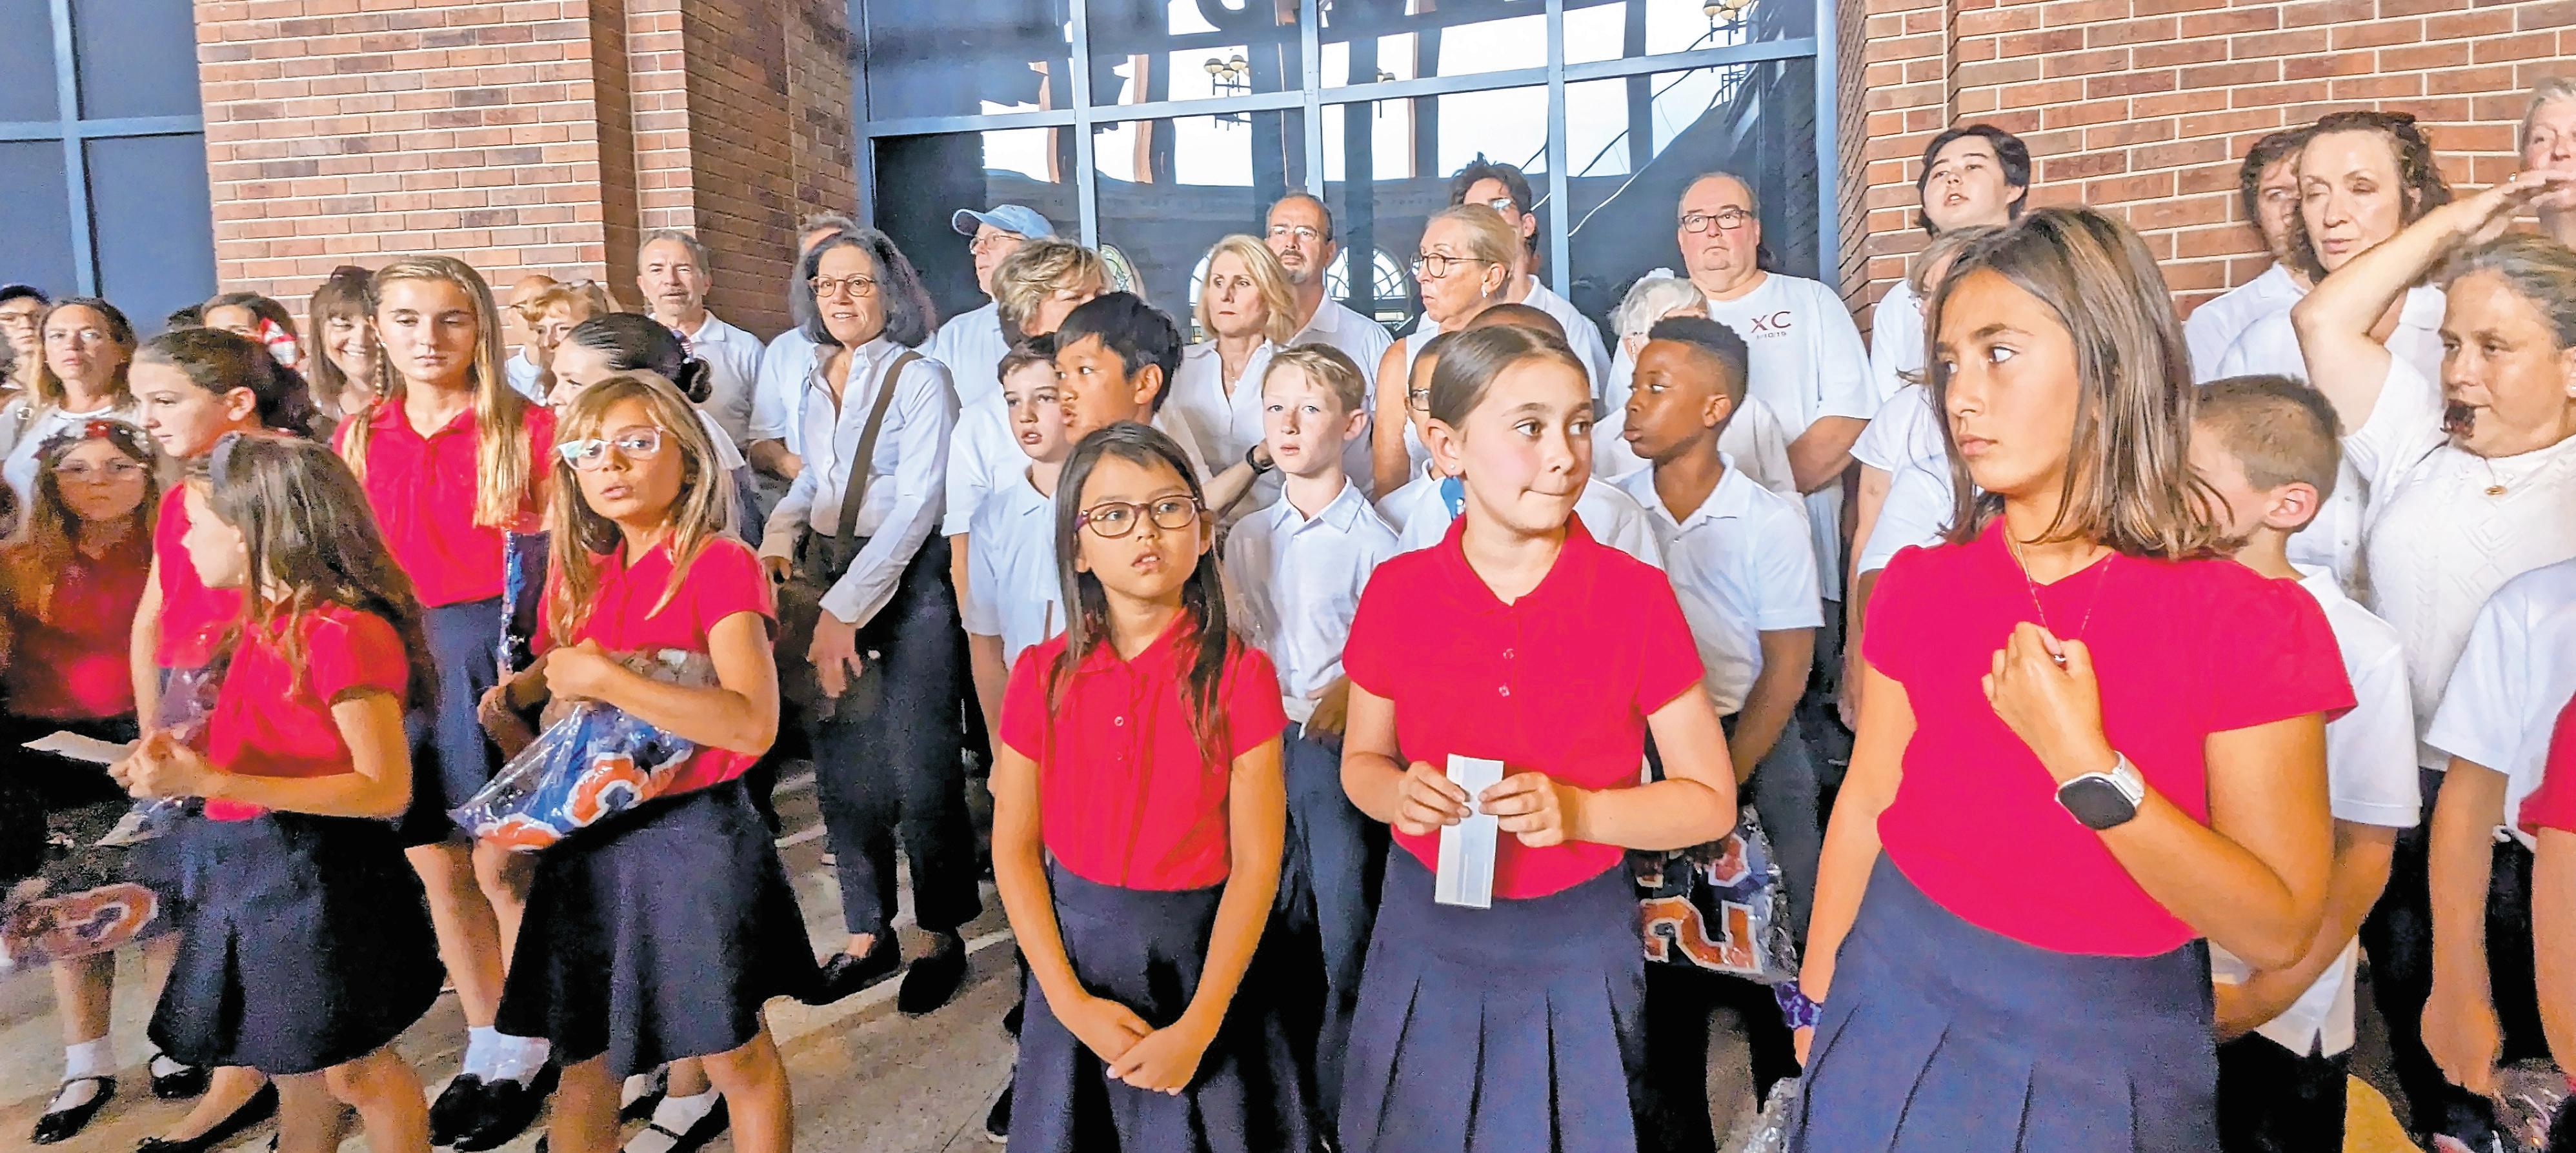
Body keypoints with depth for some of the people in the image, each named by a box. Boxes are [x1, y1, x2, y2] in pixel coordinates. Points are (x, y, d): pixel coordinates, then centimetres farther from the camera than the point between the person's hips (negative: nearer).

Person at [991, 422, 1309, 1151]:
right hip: (1072, 941, 2)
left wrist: (1197, 1028, -16)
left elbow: (1255, 862, -13)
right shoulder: (1043, 676, -6)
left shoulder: (1239, 675, -13)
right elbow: (1014, 850, -3)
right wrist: (1072, 1003, -10)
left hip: (1198, 950, -2)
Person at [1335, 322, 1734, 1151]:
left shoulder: (1637, 598, -12)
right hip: (1425, 938, 2)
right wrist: (1398, 792, -15)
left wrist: (1577, 810, -22)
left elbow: (1711, 802, -6)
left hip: (1576, 950, -1)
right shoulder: (1397, 593, -7)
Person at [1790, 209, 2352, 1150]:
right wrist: (1815, 1003, 7)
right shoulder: (1919, 588, -5)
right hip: (1896, 1019, 2)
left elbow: (2280, 929, -15)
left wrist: (2083, 766, -27)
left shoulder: (2253, 623, -14)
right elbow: (1866, 801, 1)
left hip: (2109, 1070, -2)